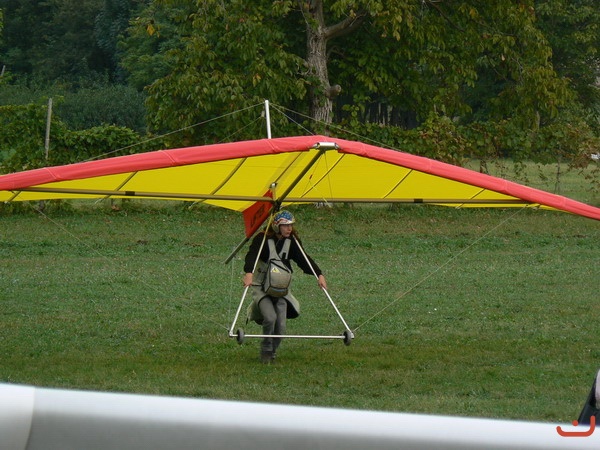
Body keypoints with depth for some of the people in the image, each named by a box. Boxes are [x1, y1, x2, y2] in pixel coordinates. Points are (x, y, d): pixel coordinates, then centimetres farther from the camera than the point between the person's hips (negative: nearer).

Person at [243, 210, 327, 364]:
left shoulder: (292, 241, 3)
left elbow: (304, 259, 3)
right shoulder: (262, 239, -11)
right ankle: (266, 351, -2)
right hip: (261, 286, -4)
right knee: (270, 317, -24)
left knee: (281, 323, -9)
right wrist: (248, 273, -43)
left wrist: (319, 275, -10)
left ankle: (272, 352, 14)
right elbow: (251, 255, -24)